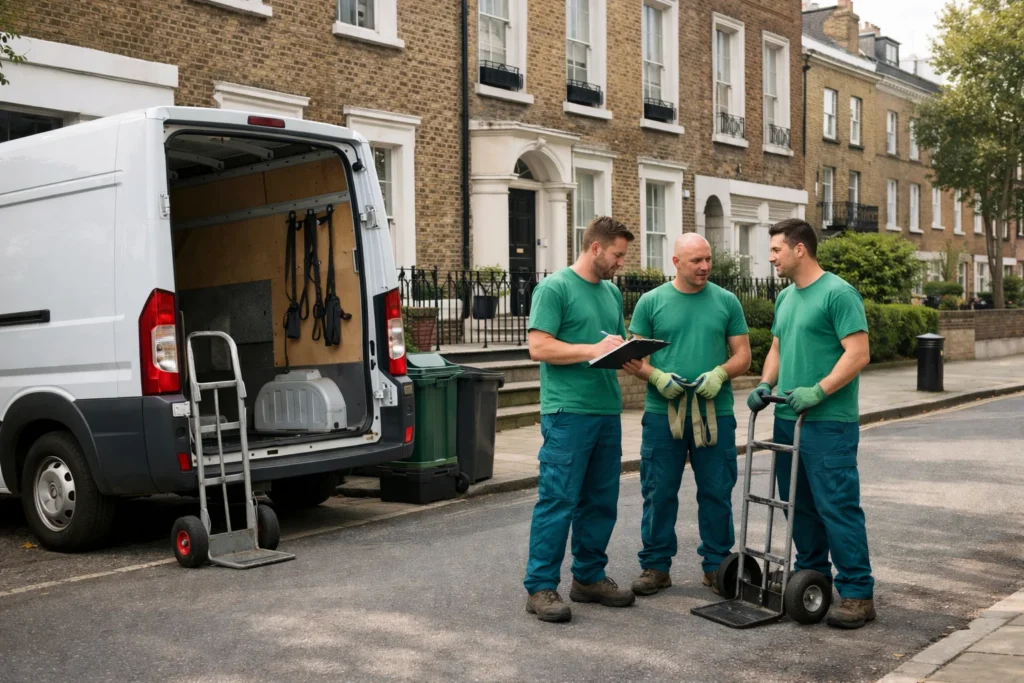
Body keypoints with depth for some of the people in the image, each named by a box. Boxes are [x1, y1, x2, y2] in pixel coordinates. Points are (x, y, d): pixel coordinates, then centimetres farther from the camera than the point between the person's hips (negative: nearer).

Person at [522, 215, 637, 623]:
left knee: (601, 502, 12)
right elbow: (539, 347, -13)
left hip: (608, 410, 8)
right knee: (558, 501, -6)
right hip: (567, 412, -8)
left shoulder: (612, 292, 17)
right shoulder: (554, 288, -6)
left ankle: (589, 577, 23)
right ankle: (541, 587, 1)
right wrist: (594, 350, -16)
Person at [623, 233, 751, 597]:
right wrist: (656, 377, -15)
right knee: (659, 493, 5)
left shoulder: (726, 301, 6)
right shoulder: (651, 302, 3)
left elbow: (742, 354, 7)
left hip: (715, 413, 1)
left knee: (717, 493, 7)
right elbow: (634, 356, 4)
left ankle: (717, 565, 20)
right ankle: (656, 565, 17)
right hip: (662, 413, -1)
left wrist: (720, 373, -13)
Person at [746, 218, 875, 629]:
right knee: (799, 504, 15)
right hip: (788, 419, 9)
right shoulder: (785, 297, 15)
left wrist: (817, 392, -23)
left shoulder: (837, 293, -11)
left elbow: (858, 354, -16)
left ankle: (858, 593, -1)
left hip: (828, 424, -9)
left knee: (837, 507, -7)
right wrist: (766, 385, 5)